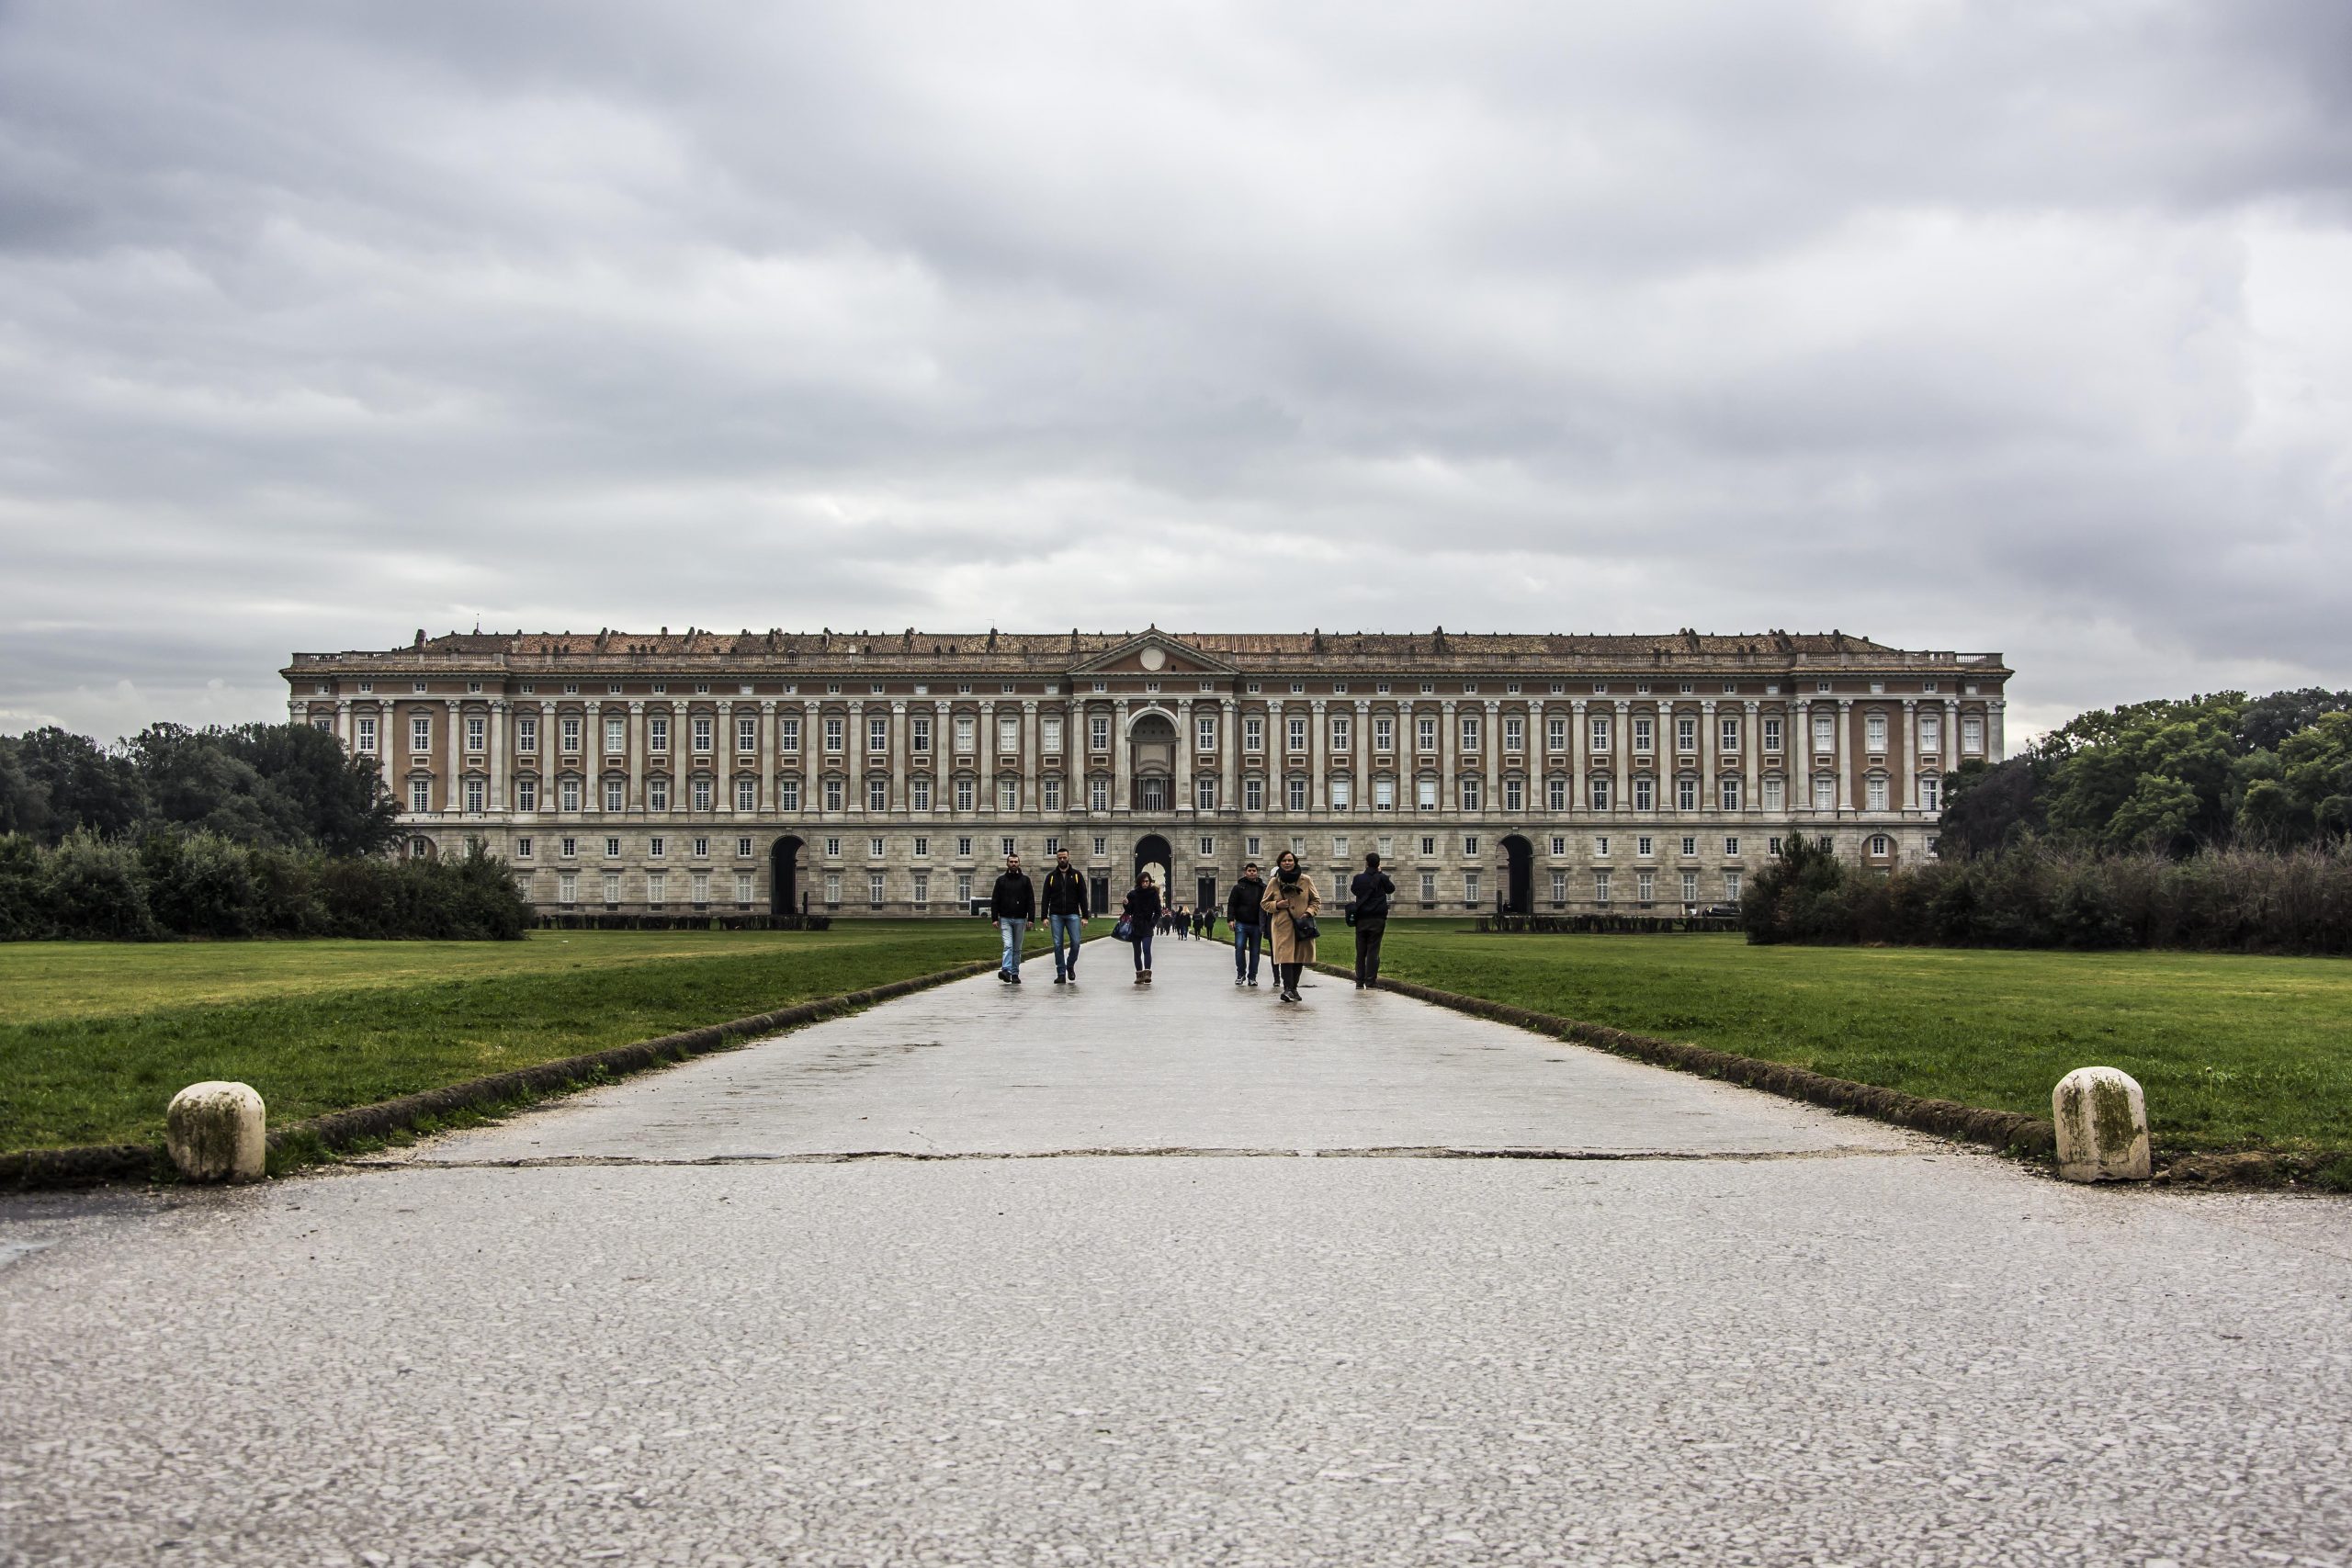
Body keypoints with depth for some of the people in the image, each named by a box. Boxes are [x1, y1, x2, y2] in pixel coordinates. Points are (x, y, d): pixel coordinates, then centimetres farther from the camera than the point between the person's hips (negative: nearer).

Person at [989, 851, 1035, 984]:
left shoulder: (1025, 880, 6)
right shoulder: (1001, 880, 5)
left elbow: (1031, 901, 3)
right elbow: (994, 901, 5)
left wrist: (1031, 919, -5)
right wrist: (995, 919, -4)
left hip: (1020, 919, 1)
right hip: (1005, 919, -1)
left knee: (1017, 948, 6)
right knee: (1008, 945, -15)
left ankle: (1015, 974, 11)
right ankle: (1006, 971, -25)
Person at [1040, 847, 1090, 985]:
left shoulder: (1076, 875, 7)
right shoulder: (1051, 876, 8)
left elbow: (1083, 897, 5)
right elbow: (1045, 898, 7)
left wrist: (1085, 916, -3)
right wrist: (1045, 917, -3)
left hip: (1072, 915, -1)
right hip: (1056, 915, 1)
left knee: (1076, 942, -10)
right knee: (1058, 945, -2)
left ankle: (1070, 966, 15)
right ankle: (1061, 974, 3)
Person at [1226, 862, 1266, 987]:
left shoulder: (1263, 888, 7)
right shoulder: (1239, 887, 5)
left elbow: (1265, 906, 6)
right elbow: (1231, 904, 4)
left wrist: (1263, 924, -4)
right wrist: (1230, 919, -8)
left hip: (1256, 925, 1)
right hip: (1241, 924, -1)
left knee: (1255, 951, 4)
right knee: (1239, 948, -10)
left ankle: (1252, 976, 11)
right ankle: (1241, 974, 2)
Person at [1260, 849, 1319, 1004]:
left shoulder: (1306, 880, 4)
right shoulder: (1274, 883, 4)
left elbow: (1316, 901, 11)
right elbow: (1265, 903, 13)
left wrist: (1308, 913, -7)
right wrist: (1276, 905, -7)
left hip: (1302, 926, 2)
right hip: (1282, 926, -2)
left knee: (1299, 957, 8)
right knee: (1285, 956, -15)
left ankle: (1293, 987, 23)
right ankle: (1288, 989, -21)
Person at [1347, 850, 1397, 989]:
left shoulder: (1358, 878, 0)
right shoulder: (1382, 878, -5)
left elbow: (1353, 890, 19)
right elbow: (1391, 889, 13)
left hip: (1361, 919, 2)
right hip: (1378, 919, -2)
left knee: (1360, 951, 7)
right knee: (1373, 950, -2)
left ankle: (1360, 981, 6)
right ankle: (1371, 980, -7)